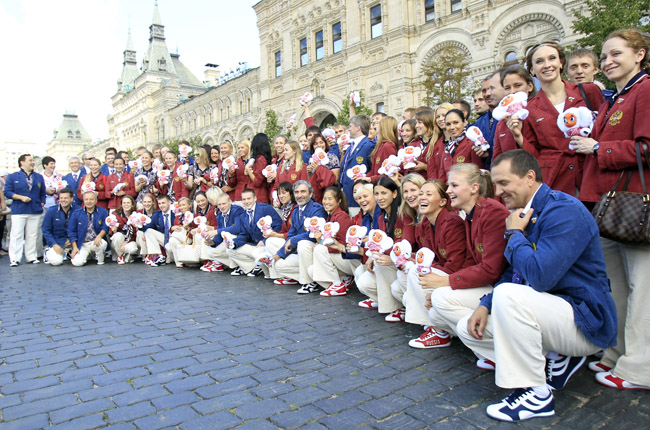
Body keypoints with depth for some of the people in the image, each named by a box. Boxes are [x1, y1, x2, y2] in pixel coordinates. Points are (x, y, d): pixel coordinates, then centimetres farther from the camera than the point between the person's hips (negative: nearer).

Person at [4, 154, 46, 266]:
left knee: (32, 236, 6)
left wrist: (41, 205, 7)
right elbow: (7, 192, -1)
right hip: (18, 211, -3)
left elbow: (43, 193, 17)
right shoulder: (13, 177, 5)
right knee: (16, 235, -5)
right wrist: (21, 197, -13)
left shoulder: (39, 177, 15)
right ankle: (14, 259, -2)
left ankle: (31, 257, 13)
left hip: (35, 211, 3)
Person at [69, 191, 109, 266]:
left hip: (96, 242, -1)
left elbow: (105, 227, -4)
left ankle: (100, 259, -3)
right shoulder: (76, 213, 4)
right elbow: (71, 231, 5)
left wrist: (99, 236, -25)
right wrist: (74, 247, -3)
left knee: (103, 243, -37)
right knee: (77, 262, -21)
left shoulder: (103, 212, 2)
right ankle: (88, 255, 17)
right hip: (82, 244, 1)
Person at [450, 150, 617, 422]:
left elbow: (539, 276, -31)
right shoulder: (522, 214, 8)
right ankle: (552, 361, 5)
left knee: (509, 295, -35)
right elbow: (514, 272, 14)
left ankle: (536, 394, -18)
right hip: (548, 311, 9)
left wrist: (515, 233, -16)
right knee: (468, 328, 3)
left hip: (586, 322, -9)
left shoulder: (565, 210, -21)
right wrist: (486, 305, -1)